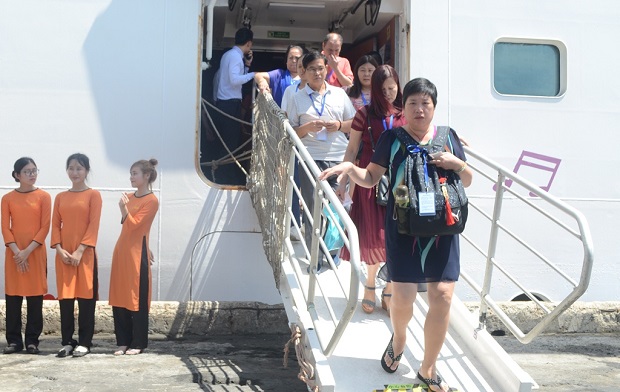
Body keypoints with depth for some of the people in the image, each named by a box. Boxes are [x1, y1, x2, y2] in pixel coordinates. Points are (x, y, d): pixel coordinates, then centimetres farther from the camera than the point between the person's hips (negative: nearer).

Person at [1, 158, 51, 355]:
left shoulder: (43, 196, 1)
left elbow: (45, 227, -4)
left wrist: (28, 251, -11)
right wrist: (17, 251, -11)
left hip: (36, 253, -1)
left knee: (35, 296, 1)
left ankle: (32, 341, 7)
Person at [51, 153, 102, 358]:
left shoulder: (93, 195, -1)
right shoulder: (60, 197, 12)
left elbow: (94, 225, -8)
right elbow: (55, 225, 9)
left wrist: (79, 251, -15)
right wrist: (59, 249, -7)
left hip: (85, 253, -4)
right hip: (64, 253, 4)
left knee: (85, 297, 0)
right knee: (65, 298, 5)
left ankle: (85, 342, 8)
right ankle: (67, 342, 13)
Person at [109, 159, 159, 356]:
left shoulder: (151, 201, -10)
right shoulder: (129, 197, 13)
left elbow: (133, 224, -16)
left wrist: (124, 209, -29)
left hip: (137, 255, -8)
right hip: (121, 252, 8)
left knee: (137, 300, -2)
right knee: (119, 299, 7)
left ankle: (138, 343, 7)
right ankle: (123, 342, 14)